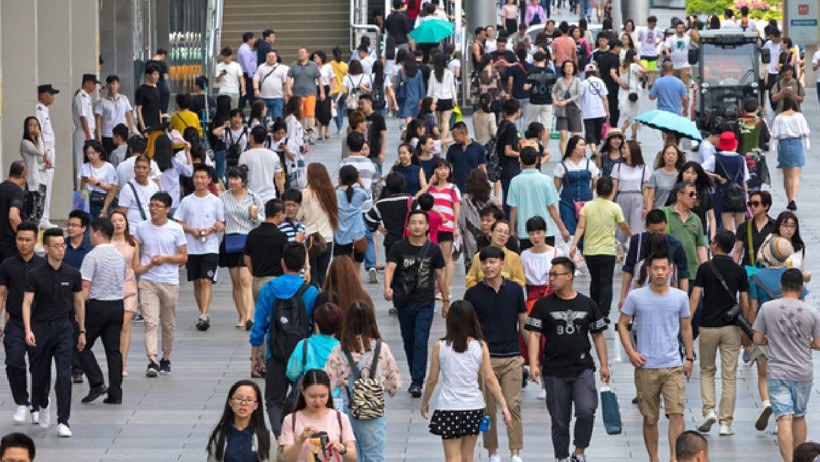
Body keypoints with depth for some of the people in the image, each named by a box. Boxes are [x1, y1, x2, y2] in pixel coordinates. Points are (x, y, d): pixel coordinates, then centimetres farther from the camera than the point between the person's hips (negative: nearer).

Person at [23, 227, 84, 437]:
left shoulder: (72, 274, 1)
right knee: (40, 375, 11)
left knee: (64, 376, -11)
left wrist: (82, 331, 11)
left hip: (63, 328, 0)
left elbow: (79, 303, 10)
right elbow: (27, 303, -8)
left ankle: (63, 422, -8)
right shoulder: (35, 275, -6)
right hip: (40, 328, 0)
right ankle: (42, 405, 42)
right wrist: (28, 330, -21)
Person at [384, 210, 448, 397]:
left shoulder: (433, 249, 0)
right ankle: (416, 378, 27)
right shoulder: (399, 247, -2)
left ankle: (417, 382, -15)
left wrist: (446, 301, 8)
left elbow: (440, 276, 7)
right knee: (409, 343, 12)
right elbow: (390, 268, -15)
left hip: (425, 303, -2)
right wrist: (387, 288, -34)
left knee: (420, 341, -12)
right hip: (403, 302, 2)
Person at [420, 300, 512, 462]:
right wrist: (504, 406, 1)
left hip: (448, 407, -2)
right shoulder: (480, 346, -2)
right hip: (474, 406, 2)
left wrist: (425, 403, 17)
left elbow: (432, 380, 1)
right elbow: (490, 379, -4)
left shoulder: (440, 346, -5)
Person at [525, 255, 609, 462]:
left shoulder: (587, 304, 7)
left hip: (583, 369, 0)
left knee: (586, 412, -17)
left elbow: (598, 336, 12)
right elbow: (534, 335, -1)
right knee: (559, 420, 5)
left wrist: (604, 365, 7)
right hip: (555, 372, 0)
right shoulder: (543, 305, 4)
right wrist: (533, 365, -13)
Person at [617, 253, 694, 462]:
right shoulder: (635, 297, -2)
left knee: (676, 414, -13)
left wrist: (689, 358, 13)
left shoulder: (680, 297, 4)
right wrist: (631, 352, -7)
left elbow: (686, 328, 14)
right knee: (650, 418, 7)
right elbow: (622, 324, 5)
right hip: (645, 366, 0)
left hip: (674, 366, 0)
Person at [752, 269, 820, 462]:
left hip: (778, 374, -2)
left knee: (784, 419, -9)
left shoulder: (767, 308, -7)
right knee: (799, 417, 20)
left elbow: (757, 339, -2)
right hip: (803, 373, 2)